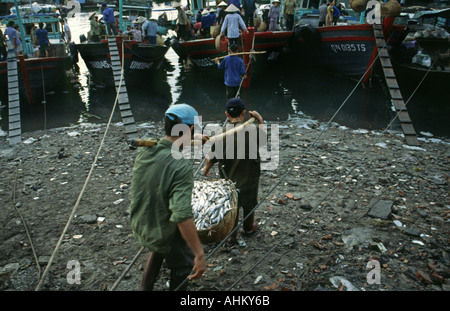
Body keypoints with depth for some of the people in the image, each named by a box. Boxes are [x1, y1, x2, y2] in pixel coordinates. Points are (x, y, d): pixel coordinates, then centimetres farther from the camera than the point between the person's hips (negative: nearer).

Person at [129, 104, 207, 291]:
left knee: (158, 249, 37)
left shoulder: (143, 152, -10)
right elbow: (182, 215, -38)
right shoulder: (181, 166, -31)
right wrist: (199, 254, -31)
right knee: (181, 269, 22)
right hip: (167, 236, -6)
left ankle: (146, 287, 48)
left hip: (139, 228, 7)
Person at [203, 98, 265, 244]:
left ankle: (231, 236, 33)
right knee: (249, 204, 25)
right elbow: (263, 136, 3)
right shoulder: (253, 131, -21)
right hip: (249, 179, 1)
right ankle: (249, 227, 48)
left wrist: (206, 169, 9)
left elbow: (212, 158, -11)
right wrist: (260, 119, 13)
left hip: (228, 179, 0)